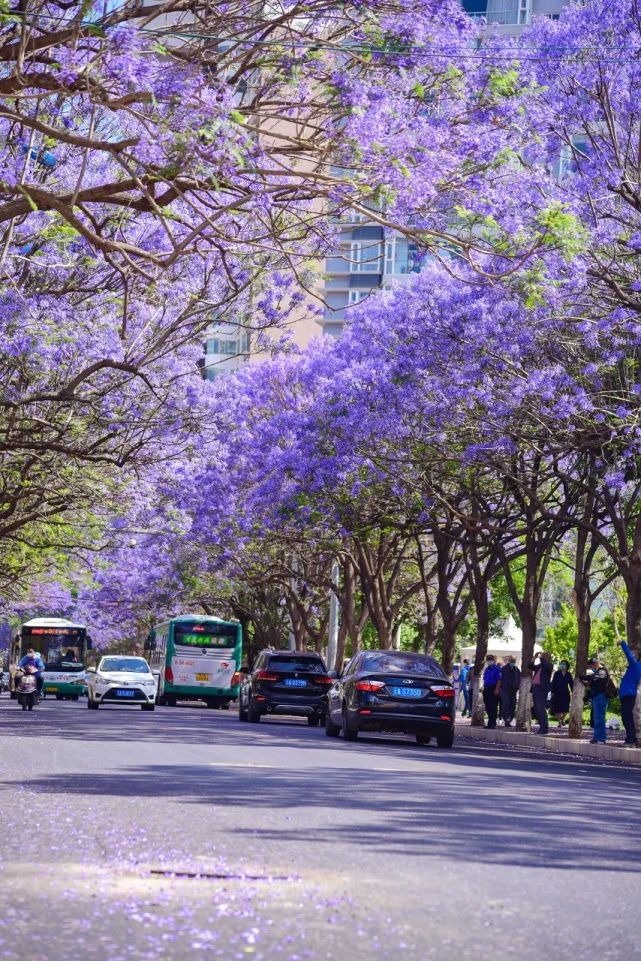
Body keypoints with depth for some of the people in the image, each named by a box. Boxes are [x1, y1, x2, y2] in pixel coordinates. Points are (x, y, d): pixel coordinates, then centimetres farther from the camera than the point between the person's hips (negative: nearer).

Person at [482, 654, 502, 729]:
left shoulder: (496, 669, -5)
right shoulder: (486, 669, 19)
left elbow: (499, 680, -11)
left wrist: (497, 689, -20)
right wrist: (484, 689, 18)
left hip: (493, 689, -8)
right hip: (486, 689, 8)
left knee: (493, 707, -9)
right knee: (488, 707, 9)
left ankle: (493, 723, -8)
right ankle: (490, 723, 15)